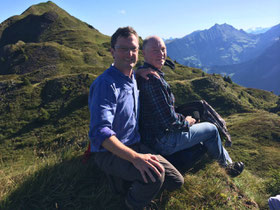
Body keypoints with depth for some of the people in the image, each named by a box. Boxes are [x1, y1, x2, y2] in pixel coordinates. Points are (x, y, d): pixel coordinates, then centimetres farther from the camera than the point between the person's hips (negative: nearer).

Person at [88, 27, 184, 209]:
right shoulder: (105, 84, -22)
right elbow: (100, 132, -32)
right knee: (155, 174, -32)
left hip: (135, 146, 8)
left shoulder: (134, 78, 7)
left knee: (176, 182, 2)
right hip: (111, 153, -8)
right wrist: (135, 158, -41)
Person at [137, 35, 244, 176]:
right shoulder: (154, 79, -27)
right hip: (162, 142, -10)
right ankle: (226, 164, 35)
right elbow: (169, 120, -27)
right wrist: (186, 121, -6)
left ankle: (227, 160, 45)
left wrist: (183, 118, 11)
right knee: (211, 129, 8)